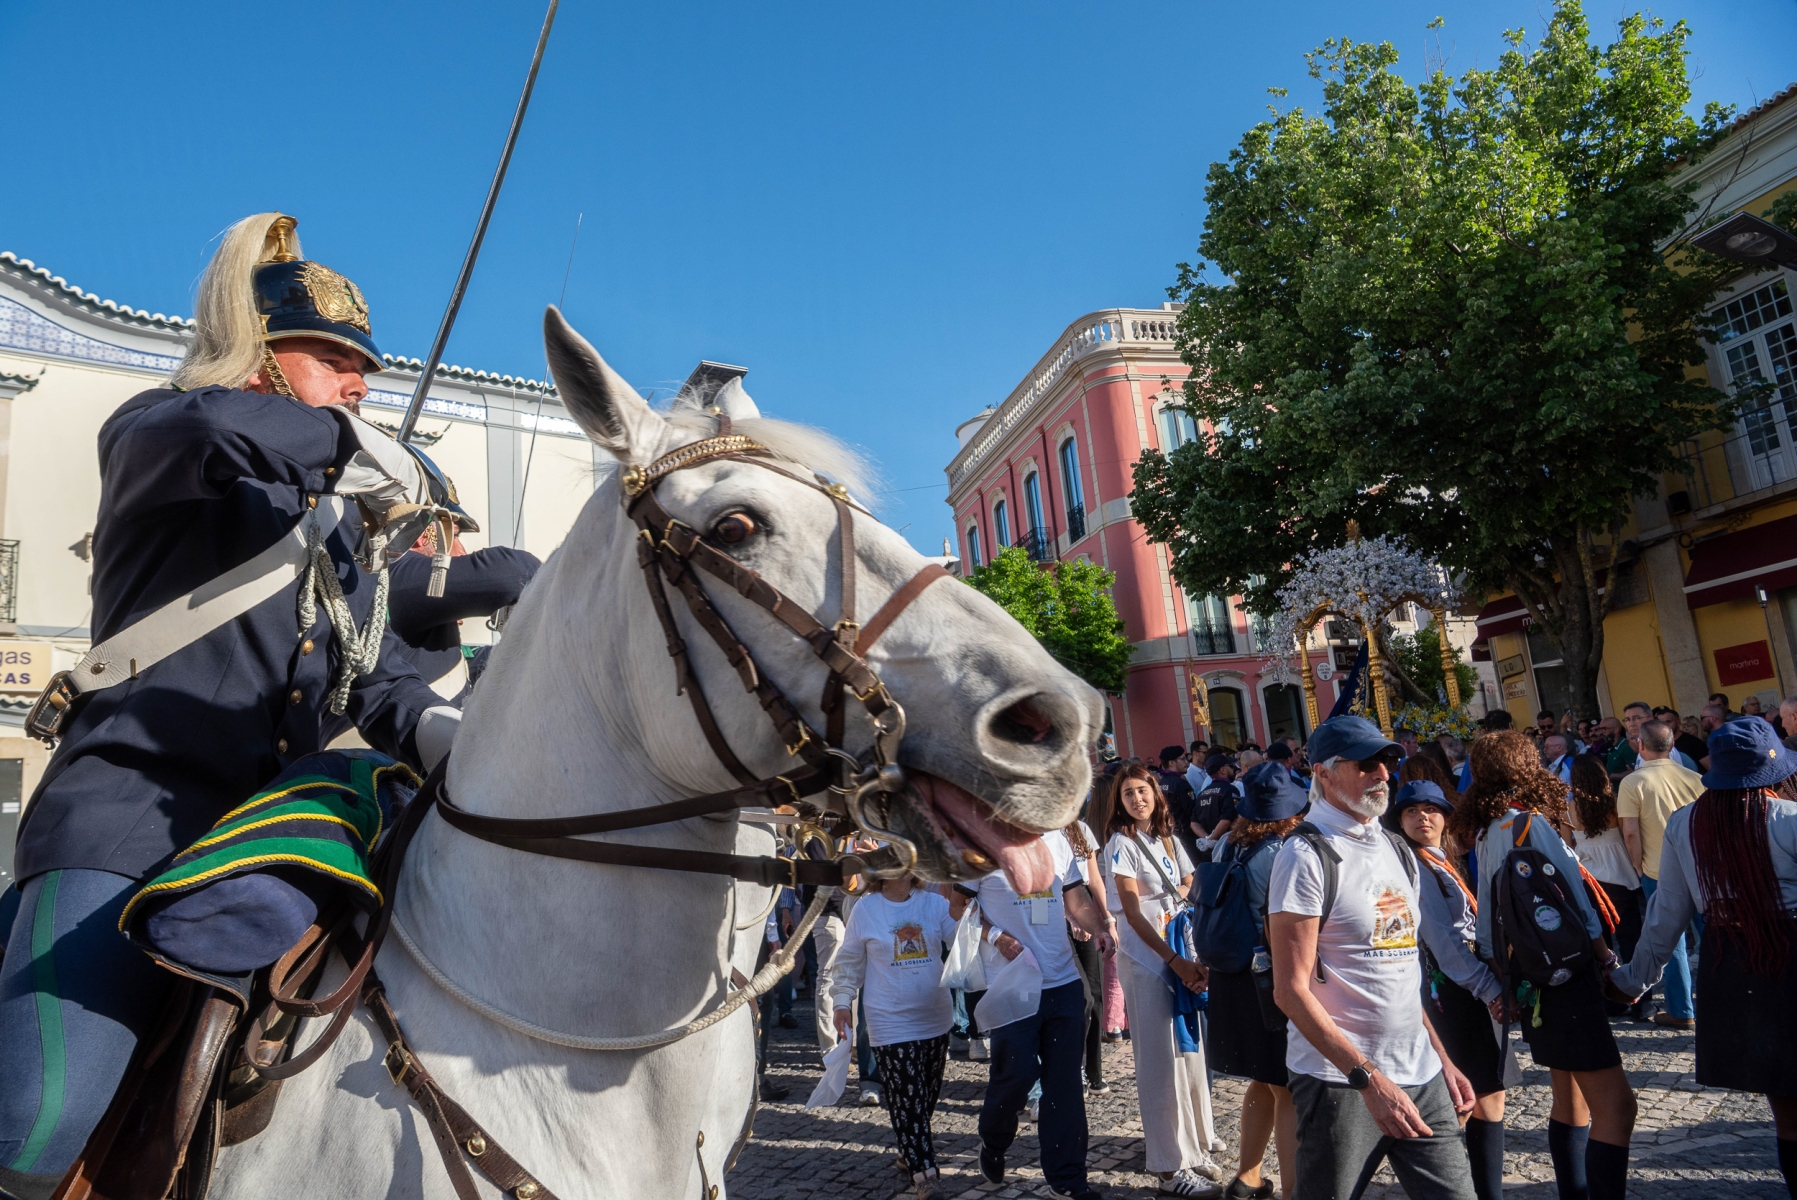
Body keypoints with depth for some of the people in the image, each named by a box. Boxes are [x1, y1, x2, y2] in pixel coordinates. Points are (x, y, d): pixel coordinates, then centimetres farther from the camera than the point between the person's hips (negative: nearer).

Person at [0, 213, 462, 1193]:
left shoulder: (348, 528, 22)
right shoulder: (149, 434, 5)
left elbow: (380, 682, 18)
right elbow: (206, 429, -23)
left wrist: (446, 734, -3)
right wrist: (352, 442, -10)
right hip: (132, 805, -6)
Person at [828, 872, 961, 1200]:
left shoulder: (935, 903, -1)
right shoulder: (865, 909, -5)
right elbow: (849, 961, 4)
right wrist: (842, 1002, 2)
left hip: (935, 1018, 3)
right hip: (892, 1023, -3)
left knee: (929, 1095, 15)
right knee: (908, 1099, -6)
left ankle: (910, 1150, 36)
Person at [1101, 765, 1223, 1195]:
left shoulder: (1168, 840, 10)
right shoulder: (1121, 843, -9)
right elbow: (1132, 912, -13)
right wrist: (1175, 960, -19)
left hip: (1182, 954, 6)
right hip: (1145, 958, -6)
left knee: (1190, 1051, 12)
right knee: (1161, 1060, -2)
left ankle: (1195, 1149, 27)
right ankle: (1172, 1168, 7)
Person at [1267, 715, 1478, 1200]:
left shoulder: (1396, 849, 12)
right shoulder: (1306, 856, -13)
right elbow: (1291, 990, -16)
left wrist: (1442, 1061, 13)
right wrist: (1370, 1078, -20)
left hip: (1420, 1076, 7)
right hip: (1341, 1082, -7)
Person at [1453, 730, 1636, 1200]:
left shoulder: (1485, 833, 7)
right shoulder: (1531, 824, -16)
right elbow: (1576, 906, -13)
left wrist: (1504, 983, 16)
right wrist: (1608, 961, 1)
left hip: (1527, 980, 9)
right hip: (1564, 976, -9)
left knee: (1569, 1097, 20)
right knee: (1615, 1104, -8)